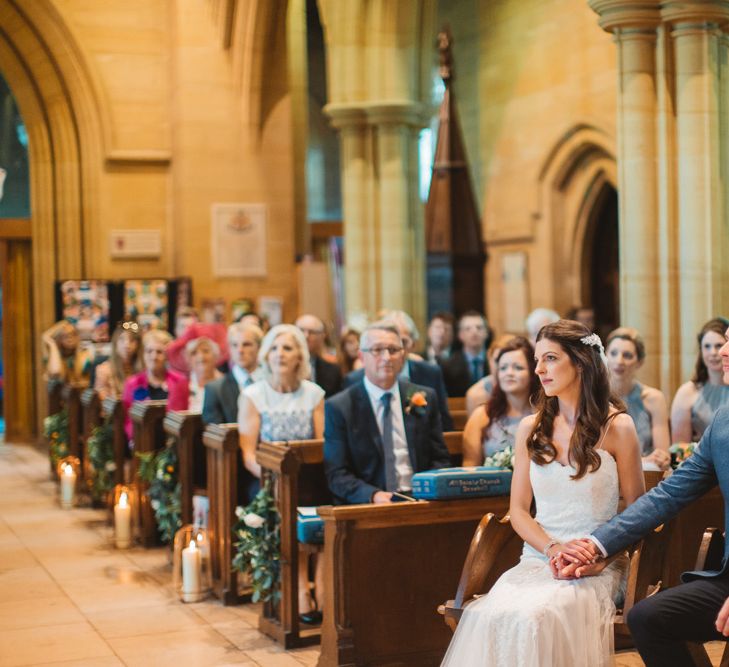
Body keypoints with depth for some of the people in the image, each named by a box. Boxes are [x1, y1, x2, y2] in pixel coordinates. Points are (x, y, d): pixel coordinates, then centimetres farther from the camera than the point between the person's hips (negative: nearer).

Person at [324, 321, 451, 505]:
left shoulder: (425, 398, 11)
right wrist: (373, 495, -19)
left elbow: (440, 459, 13)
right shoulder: (339, 408, 2)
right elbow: (337, 474, -2)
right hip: (365, 507, -2)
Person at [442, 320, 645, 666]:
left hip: (595, 568, -3)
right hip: (537, 558, 3)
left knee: (533, 618, -33)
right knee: (485, 617, -30)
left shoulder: (616, 427, 1)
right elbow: (518, 510, 12)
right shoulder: (530, 429, 11)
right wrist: (552, 547, -7)